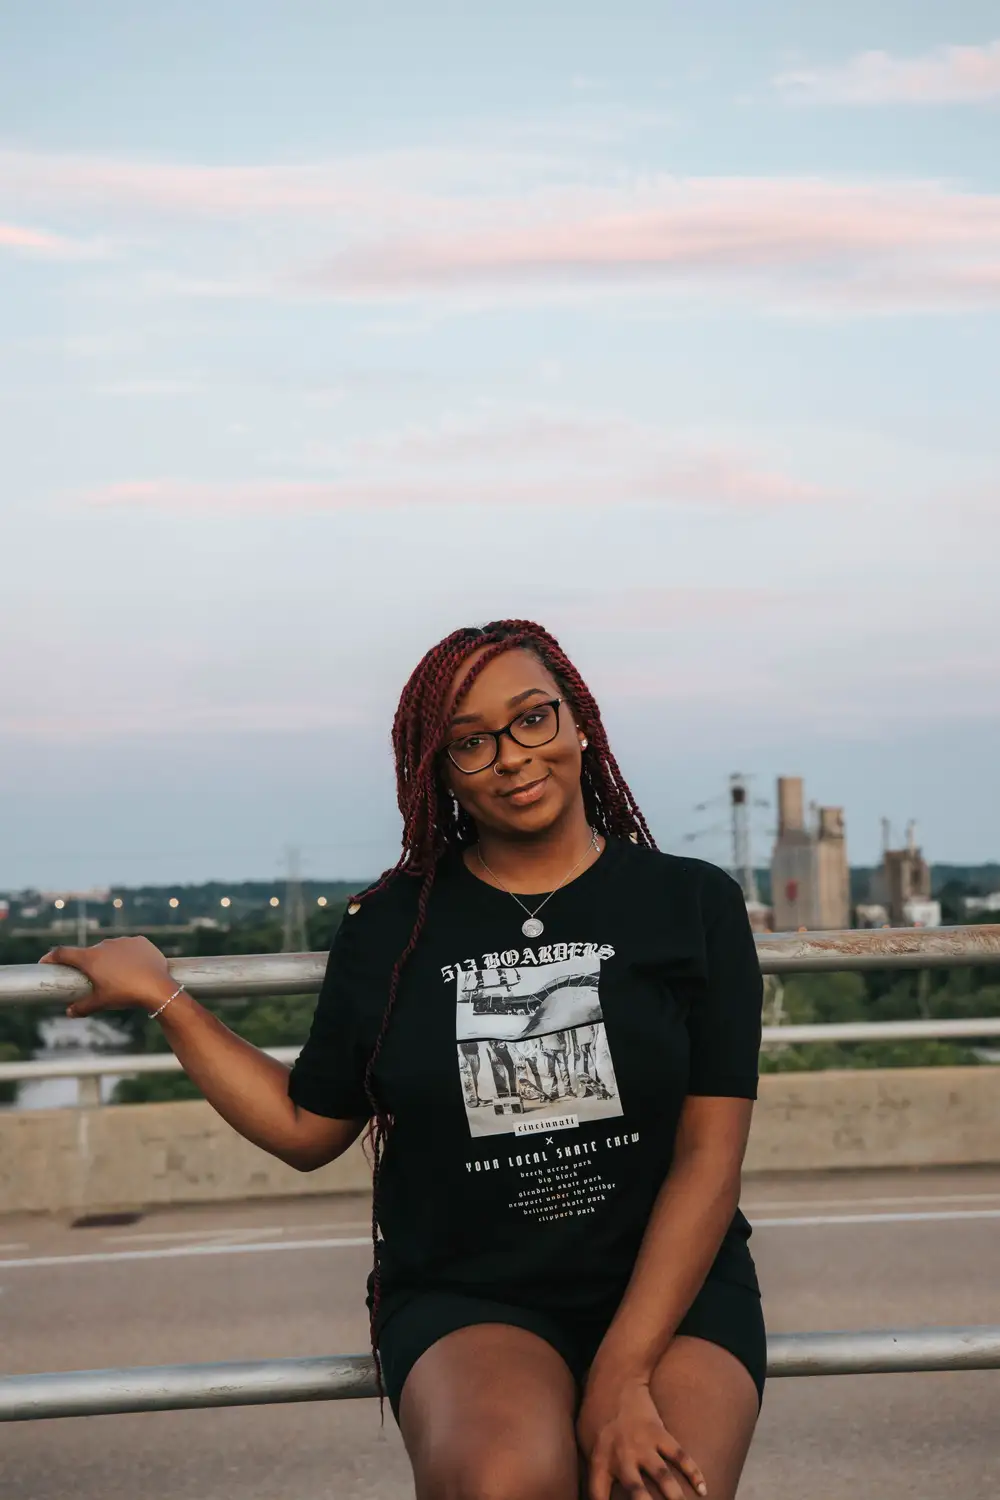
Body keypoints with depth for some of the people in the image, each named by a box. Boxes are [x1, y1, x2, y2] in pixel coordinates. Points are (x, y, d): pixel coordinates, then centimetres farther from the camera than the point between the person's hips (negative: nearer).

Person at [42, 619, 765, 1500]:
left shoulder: (693, 905, 2)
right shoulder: (392, 928, 6)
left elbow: (709, 1159, -4)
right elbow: (307, 1129, 15)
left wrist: (624, 1375, -15)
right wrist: (162, 997, 11)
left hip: (672, 1286, 0)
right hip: (466, 1295, 0)